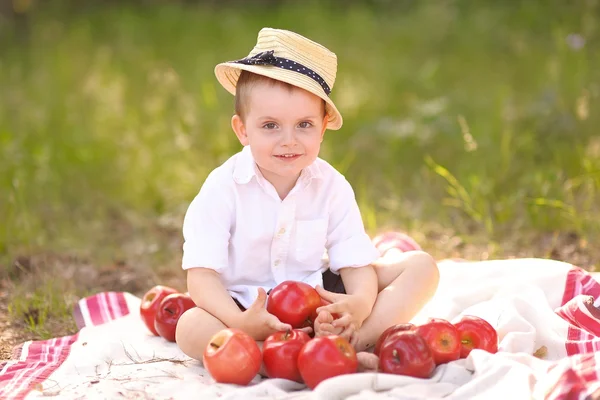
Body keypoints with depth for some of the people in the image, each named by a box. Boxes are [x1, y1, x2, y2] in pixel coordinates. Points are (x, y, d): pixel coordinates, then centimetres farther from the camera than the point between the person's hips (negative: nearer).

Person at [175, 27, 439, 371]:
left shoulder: (331, 185, -6)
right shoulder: (224, 188, -14)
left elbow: (356, 263, -10)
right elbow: (202, 274, -19)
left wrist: (360, 303, -34)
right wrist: (238, 322, -38)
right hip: (249, 308, -3)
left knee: (421, 267, -10)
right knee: (191, 326, -35)